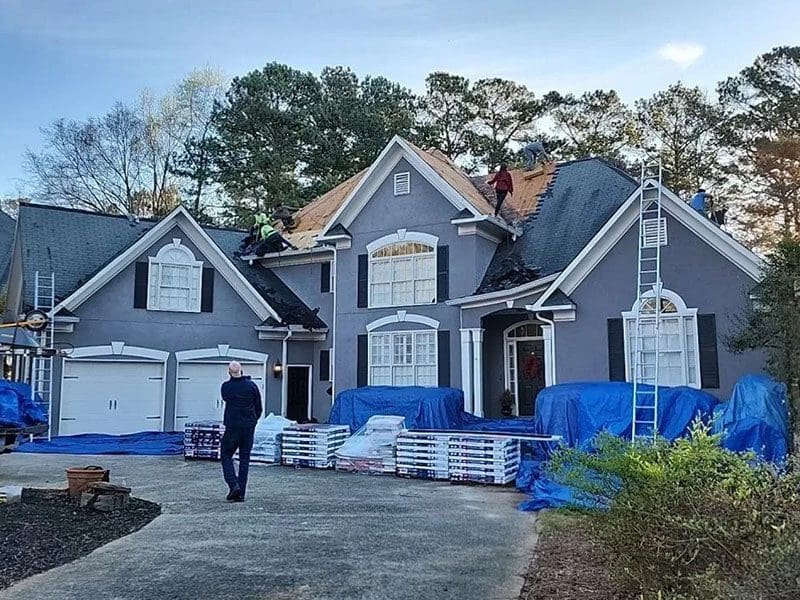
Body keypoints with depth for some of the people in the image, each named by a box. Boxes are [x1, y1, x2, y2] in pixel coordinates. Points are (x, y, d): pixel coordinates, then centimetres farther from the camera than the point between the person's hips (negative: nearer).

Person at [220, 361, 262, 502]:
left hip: (232, 427, -2)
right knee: (244, 459, 8)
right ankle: (241, 493, 8)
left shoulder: (225, 387, -6)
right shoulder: (252, 386, -3)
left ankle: (233, 484, -7)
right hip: (249, 428, 2)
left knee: (226, 456, 12)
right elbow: (259, 408, 3)